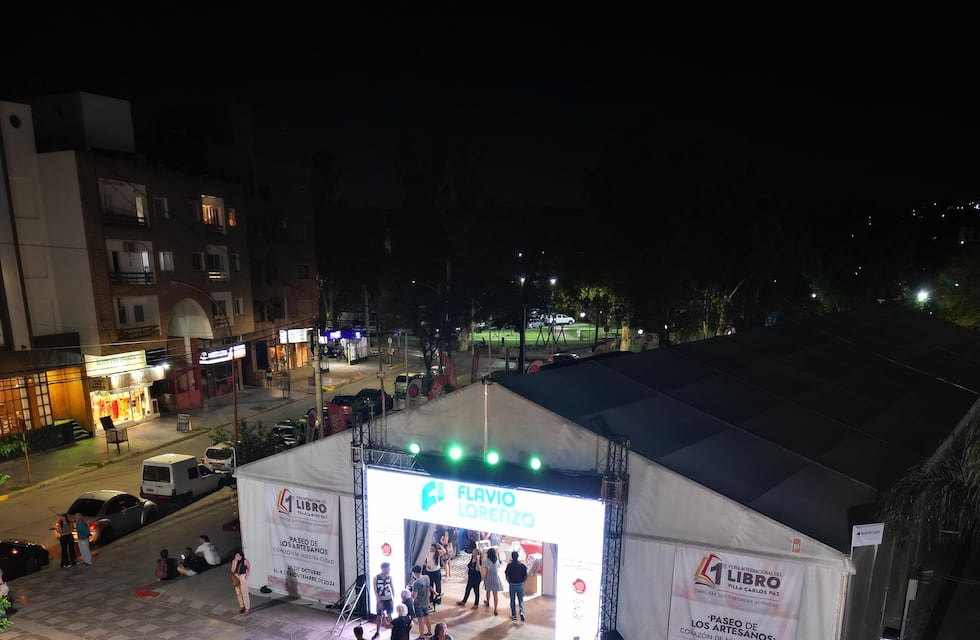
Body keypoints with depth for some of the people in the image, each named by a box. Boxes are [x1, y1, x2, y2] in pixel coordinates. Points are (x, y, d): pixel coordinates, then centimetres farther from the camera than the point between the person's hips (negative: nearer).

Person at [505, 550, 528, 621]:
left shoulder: (509, 565, -11)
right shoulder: (522, 565, -8)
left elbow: (506, 576, -7)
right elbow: (526, 576, -4)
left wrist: (509, 582, 9)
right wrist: (522, 582, 12)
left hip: (512, 585, -1)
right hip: (520, 585, 1)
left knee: (513, 600, 14)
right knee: (521, 600, 13)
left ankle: (514, 615, 21)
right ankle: (522, 612, -7)